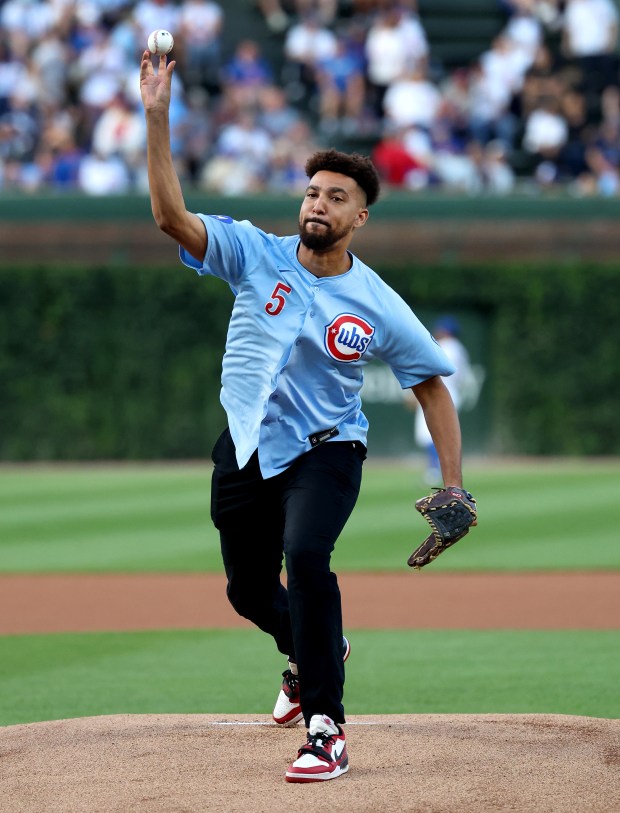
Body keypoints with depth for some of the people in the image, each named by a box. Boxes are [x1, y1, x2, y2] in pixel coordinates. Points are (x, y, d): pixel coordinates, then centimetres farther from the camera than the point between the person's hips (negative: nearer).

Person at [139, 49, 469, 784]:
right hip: (246, 448, 3)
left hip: (324, 452, -3)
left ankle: (326, 729, -27)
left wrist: (453, 486, -7)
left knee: (305, 556, -30)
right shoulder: (257, 255, -8)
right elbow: (170, 215, -18)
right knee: (249, 591, 14)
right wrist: (157, 118, -30)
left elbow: (431, 383, 0)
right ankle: (312, 654, 50)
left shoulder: (379, 308, -10)